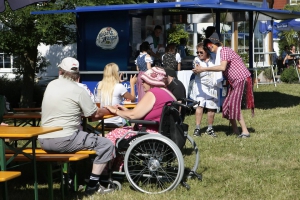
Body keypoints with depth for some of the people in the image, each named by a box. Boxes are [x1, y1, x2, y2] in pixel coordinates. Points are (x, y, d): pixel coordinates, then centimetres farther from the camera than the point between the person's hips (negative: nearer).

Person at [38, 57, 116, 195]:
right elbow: (95, 115, -3)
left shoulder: (50, 85, 9)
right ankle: (92, 186, 2)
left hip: (43, 141, 7)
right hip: (64, 141, -7)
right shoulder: (78, 90, -9)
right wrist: (110, 110, 19)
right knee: (107, 145, 3)